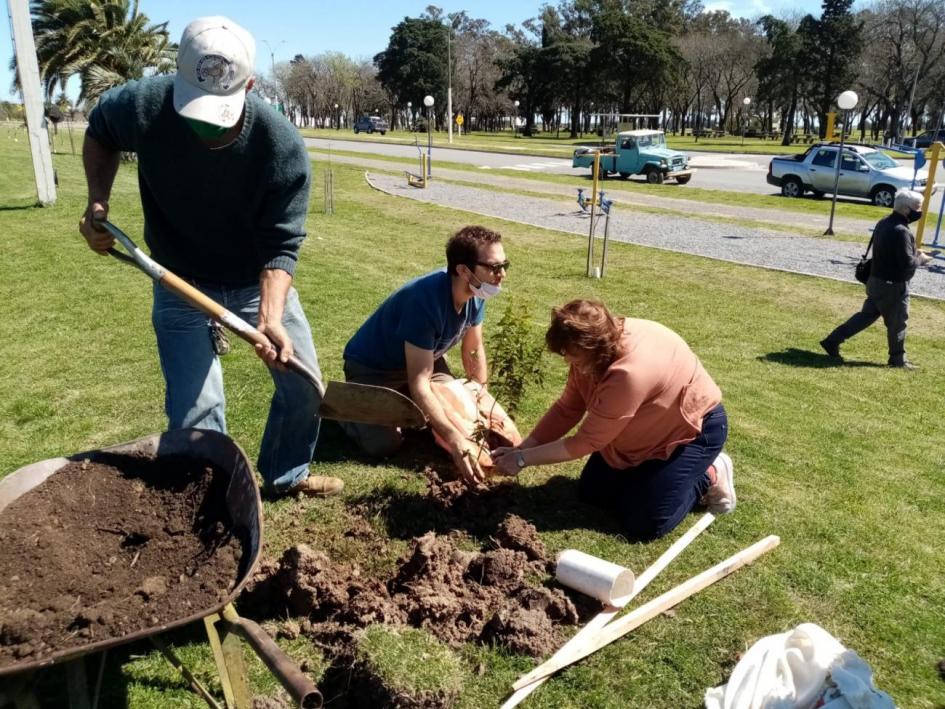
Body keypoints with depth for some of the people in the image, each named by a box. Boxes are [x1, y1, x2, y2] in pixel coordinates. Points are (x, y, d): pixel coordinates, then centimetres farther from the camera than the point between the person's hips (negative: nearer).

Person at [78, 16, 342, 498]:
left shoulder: (283, 146, -28)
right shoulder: (143, 106, -23)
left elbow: (281, 246, -25)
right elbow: (99, 132, 2)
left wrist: (271, 319, -39)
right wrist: (98, 201, -12)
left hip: (260, 281, 1)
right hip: (182, 286, 0)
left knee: (303, 385, 7)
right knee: (194, 411, -3)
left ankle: (286, 477, 33)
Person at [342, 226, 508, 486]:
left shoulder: (476, 295, -15)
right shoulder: (426, 300, -39)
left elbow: (473, 351, 2)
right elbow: (418, 384, -40)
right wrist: (456, 441, -45)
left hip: (423, 360, 7)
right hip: (372, 367, -7)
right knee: (384, 444, -21)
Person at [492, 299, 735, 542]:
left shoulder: (630, 374, -41)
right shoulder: (594, 352, -16)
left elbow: (587, 441, -30)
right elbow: (567, 409, -6)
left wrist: (523, 459, -23)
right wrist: (521, 448, -15)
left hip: (692, 427, -8)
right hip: (645, 427, 8)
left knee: (642, 525, -12)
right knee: (590, 494, 6)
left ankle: (710, 475, 8)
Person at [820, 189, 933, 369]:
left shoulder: (884, 223, 5)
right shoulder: (901, 231, -24)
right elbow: (907, 264, -25)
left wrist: (915, 254, 11)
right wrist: (921, 259, -5)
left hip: (877, 280, 9)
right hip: (894, 286, -8)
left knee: (867, 315, 16)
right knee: (897, 323, 9)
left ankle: (832, 341, 11)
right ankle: (898, 359, 25)